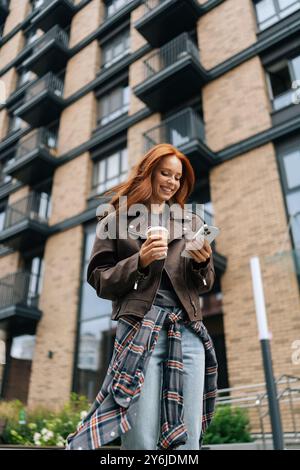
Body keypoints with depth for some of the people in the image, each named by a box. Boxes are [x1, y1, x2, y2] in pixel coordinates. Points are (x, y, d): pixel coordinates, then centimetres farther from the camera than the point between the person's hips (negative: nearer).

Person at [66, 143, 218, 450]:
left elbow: (206, 283, 17)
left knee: (187, 440, 2)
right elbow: (99, 279, 6)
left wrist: (202, 263, -5)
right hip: (140, 327, -3)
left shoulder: (192, 222, 19)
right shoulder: (118, 218, 11)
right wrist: (140, 261, -10)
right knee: (141, 441, -6)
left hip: (189, 331, 3)